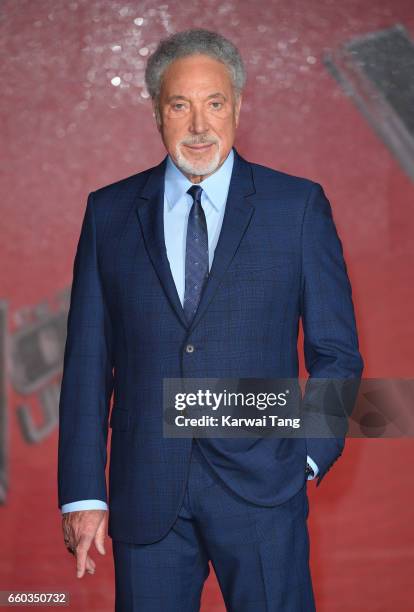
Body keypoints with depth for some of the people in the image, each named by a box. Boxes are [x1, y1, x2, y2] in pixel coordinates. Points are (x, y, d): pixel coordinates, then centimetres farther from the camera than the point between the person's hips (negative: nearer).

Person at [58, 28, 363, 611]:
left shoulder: (299, 205, 3)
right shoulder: (109, 212, 7)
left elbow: (335, 351, 6)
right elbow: (87, 360, 6)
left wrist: (310, 455, -4)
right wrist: (83, 493, 1)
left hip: (262, 495, -1)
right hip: (145, 496, 2)